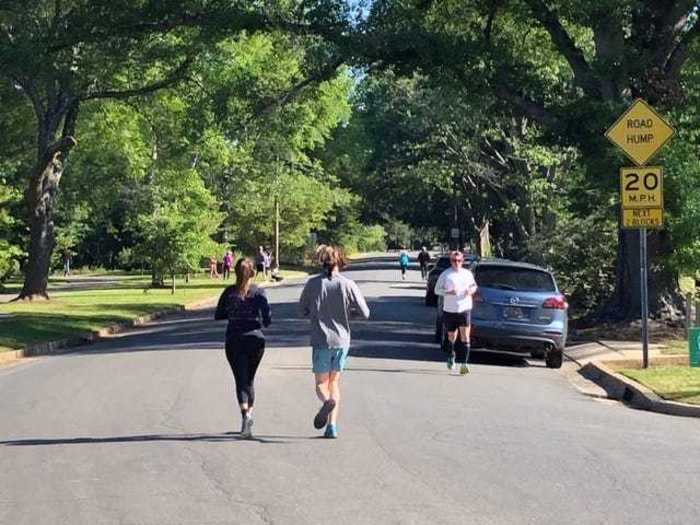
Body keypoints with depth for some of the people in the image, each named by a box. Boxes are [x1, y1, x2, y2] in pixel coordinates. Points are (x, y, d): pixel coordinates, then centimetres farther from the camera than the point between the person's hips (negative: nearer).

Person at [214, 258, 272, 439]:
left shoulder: (229, 292, -1)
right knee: (249, 379, 16)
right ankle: (249, 414, 20)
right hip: (255, 339, 0)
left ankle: (245, 414, -23)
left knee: (241, 380, -2)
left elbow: (218, 315, 3)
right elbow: (267, 318, -11)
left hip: (234, 341, 0)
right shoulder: (258, 292, -5)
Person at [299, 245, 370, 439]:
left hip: (321, 340, -2)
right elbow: (365, 313, -3)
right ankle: (332, 426, 10)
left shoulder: (312, 284, -6)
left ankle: (327, 401, -25)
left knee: (321, 383, 9)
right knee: (334, 383, 15)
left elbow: (303, 311, 4)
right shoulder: (348, 285, -6)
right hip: (342, 340, 2)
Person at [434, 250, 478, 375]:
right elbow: (437, 289, 0)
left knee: (465, 337, -12)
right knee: (452, 336, 12)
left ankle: (463, 364, -14)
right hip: (450, 309, -1)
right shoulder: (445, 275, 0)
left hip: (465, 309, 1)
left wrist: (471, 290, -2)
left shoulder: (467, 273, 8)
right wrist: (448, 292, -17)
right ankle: (451, 356, 41)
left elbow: (474, 285, 21)